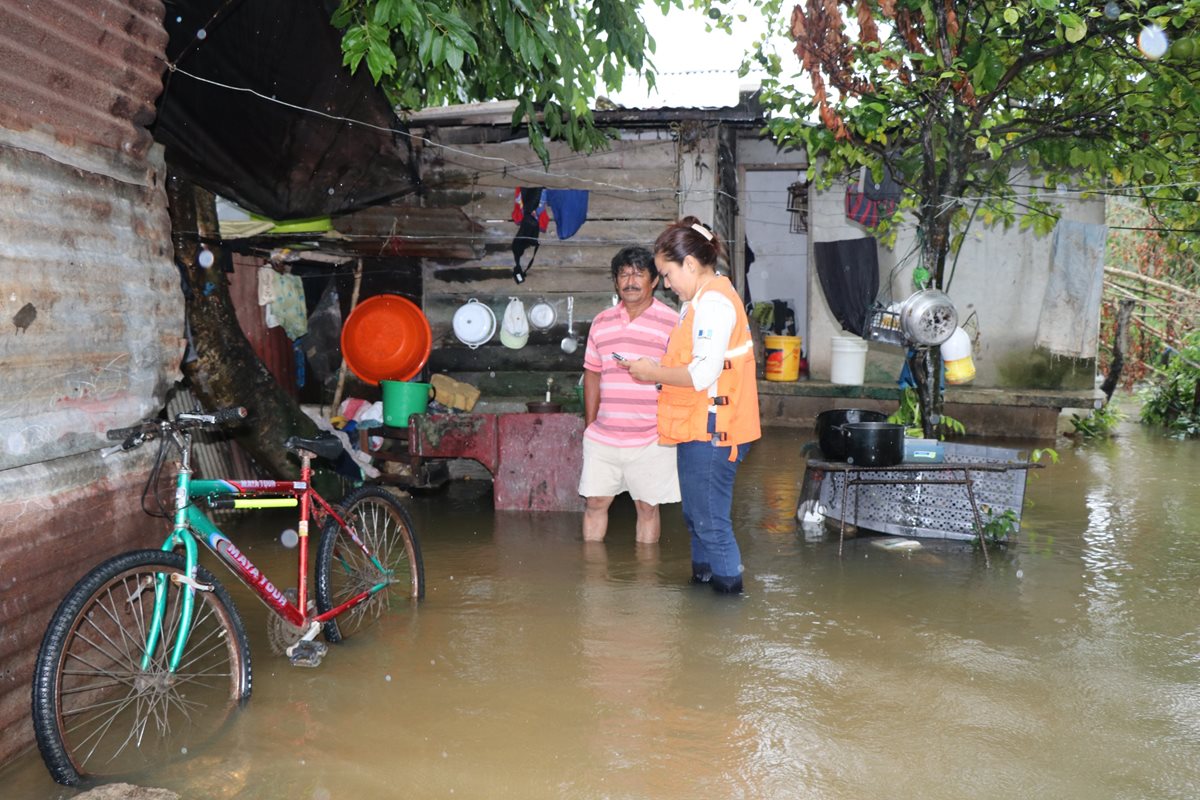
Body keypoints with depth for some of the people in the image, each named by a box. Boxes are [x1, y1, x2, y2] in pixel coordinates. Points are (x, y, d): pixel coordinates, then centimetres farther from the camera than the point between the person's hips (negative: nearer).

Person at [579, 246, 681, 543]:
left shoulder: (671, 323, -4)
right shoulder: (602, 322, 10)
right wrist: (589, 425, 15)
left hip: (651, 439, -4)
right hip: (603, 437, 4)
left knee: (647, 507, 7)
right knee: (595, 503, 9)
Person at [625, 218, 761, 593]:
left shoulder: (714, 303, -17)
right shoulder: (704, 300, 16)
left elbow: (704, 373, -24)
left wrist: (655, 373, -13)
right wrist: (657, 370, 7)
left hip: (710, 432, -11)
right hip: (698, 429, 11)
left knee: (710, 523, -3)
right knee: (697, 518, 19)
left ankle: (730, 589, 6)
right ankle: (702, 581, 30)